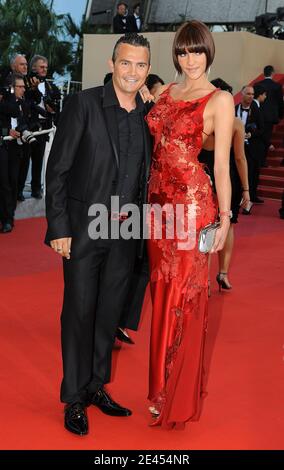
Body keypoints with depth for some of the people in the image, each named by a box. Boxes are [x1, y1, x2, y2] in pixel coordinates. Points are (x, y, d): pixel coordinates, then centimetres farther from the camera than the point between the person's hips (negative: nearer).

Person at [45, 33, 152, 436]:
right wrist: (59, 228, -13)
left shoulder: (149, 115, 5)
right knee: (80, 313, 4)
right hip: (84, 228, -4)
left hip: (126, 232, 4)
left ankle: (97, 387, 31)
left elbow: (144, 176, 10)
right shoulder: (83, 104, -8)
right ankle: (75, 398, 19)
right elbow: (57, 170, -9)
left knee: (110, 313, 13)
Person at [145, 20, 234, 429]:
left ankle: (179, 397, 18)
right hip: (158, 199, 6)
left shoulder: (219, 100, -5)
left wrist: (225, 218, -10)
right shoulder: (167, 92, 13)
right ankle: (162, 383, 30)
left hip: (192, 203, -6)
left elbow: (222, 165, -8)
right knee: (161, 292, 13)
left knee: (184, 295, 2)